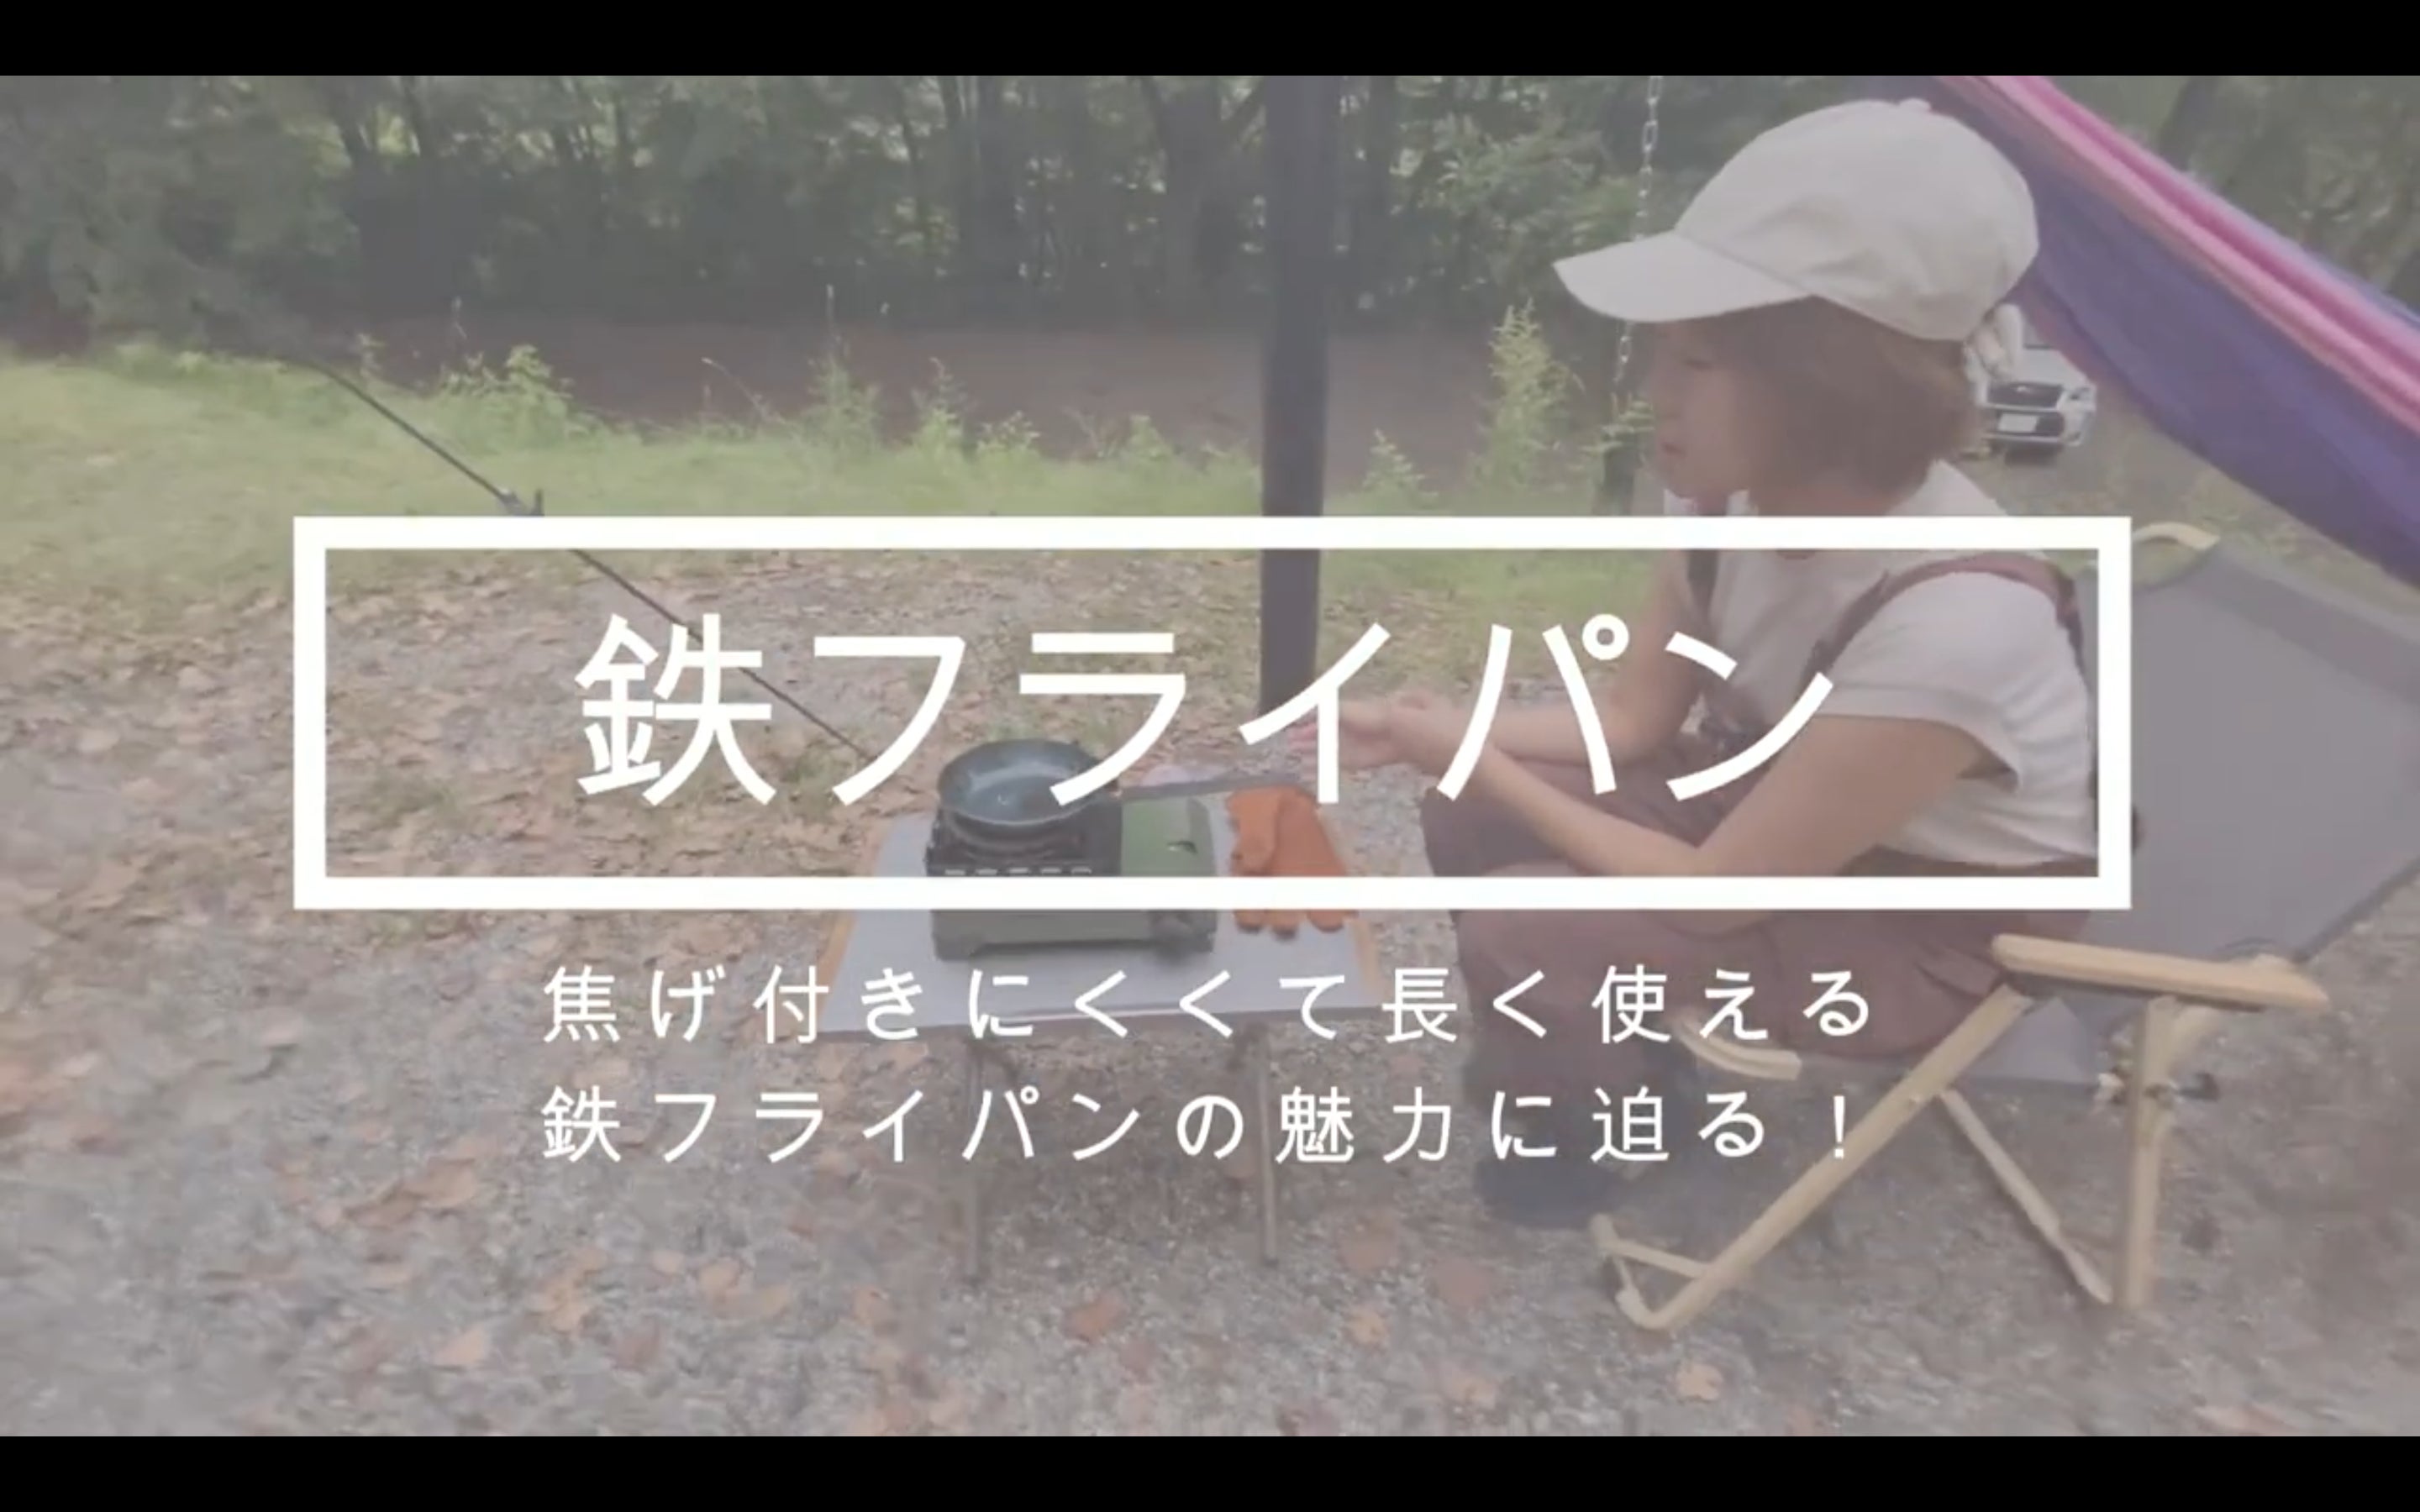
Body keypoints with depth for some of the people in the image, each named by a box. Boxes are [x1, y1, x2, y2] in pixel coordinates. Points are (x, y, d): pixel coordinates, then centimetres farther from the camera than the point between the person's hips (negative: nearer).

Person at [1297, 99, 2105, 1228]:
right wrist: (1428, 732, -16)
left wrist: (1479, 760, -21)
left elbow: (1717, 893, -29)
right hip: (1773, 809, 7)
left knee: (1522, 935, -23)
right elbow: (1629, 720, -2)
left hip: (1932, 925, -7)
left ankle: (1578, 1136, 12)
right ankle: (1610, 1078, 18)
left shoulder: (1954, 616, -38)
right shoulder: (1738, 495, -16)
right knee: (1468, 821, -6)